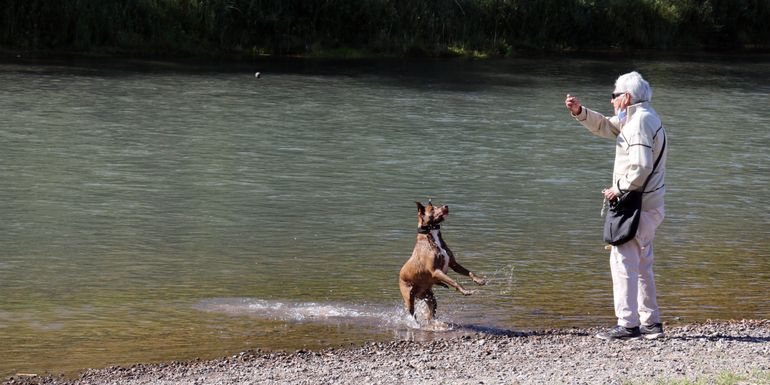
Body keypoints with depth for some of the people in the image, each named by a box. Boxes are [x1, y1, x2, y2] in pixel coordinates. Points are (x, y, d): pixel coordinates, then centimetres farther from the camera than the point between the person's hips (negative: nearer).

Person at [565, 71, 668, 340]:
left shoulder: (640, 121, -15)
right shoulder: (637, 118, 18)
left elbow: (641, 166, -26)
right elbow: (604, 126, 26)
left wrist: (618, 188, -14)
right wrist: (579, 112, 11)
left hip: (638, 205, -11)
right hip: (649, 206, 11)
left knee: (623, 261, -11)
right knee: (640, 265, 16)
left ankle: (628, 325, -13)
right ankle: (651, 322, 20)